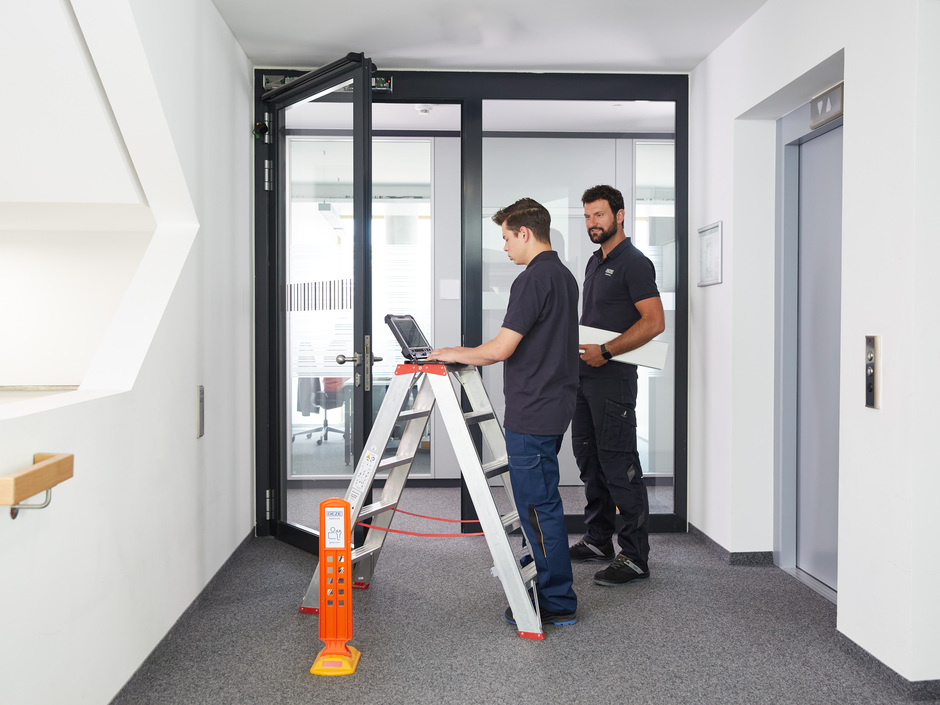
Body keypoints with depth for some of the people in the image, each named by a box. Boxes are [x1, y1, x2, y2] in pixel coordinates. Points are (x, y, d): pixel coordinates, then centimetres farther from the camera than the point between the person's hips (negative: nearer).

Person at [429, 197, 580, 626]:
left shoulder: (532, 280, -18)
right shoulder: (564, 276, 14)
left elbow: (501, 349, -22)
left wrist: (454, 354, -4)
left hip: (532, 413, -10)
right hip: (554, 406, 10)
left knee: (538, 506, -1)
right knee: (540, 502, 18)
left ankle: (557, 604, 8)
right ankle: (544, 586, 29)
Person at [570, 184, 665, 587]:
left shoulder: (634, 263, -10)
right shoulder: (595, 263, 18)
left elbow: (654, 322, -18)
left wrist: (605, 351, -22)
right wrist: (576, 341, 11)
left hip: (613, 377, -10)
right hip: (585, 374, 10)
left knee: (619, 466, -8)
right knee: (589, 461, 15)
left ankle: (635, 557, -1)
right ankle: (598, 541, 27)